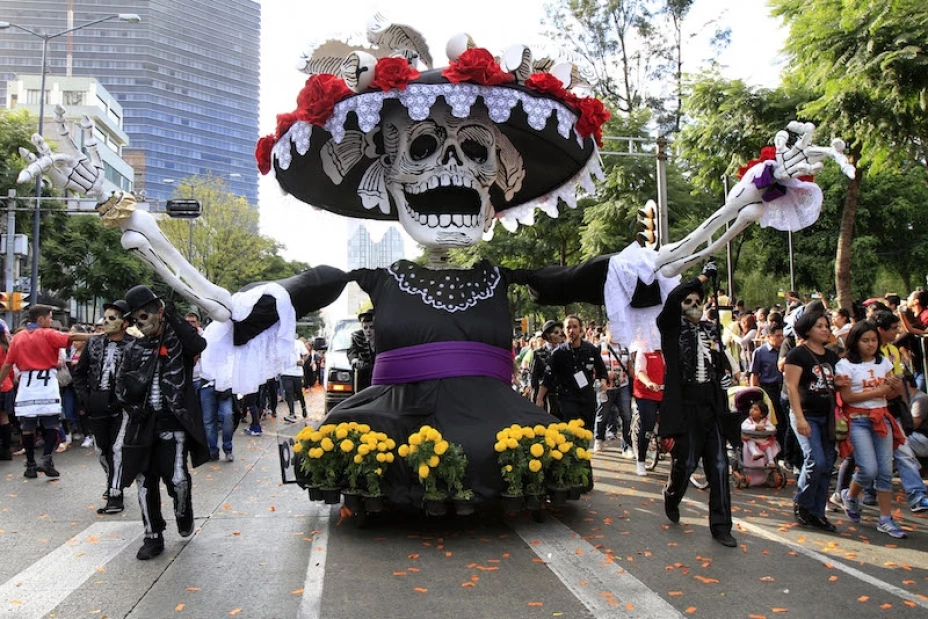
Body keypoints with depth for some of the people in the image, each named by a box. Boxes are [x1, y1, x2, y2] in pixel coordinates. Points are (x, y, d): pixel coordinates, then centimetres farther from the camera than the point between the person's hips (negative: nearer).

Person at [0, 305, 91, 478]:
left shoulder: (17, 337, 9)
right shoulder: (48, 334, -3)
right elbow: (72, 337, -17)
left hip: (27, 385, 4)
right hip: (46, 383, -4)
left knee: (27, 427, 7)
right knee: (52, 425, 2)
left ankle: (30, 465, 10)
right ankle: (46, 459, -12)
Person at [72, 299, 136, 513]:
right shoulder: (94, 343, 5)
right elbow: (79, 372, 14)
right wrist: (85, 397, 5)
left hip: (122, 407, -5)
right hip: (98, 407, 6)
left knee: (117, 448, -8)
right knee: (102, 449, 16)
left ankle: (115, 495, -1)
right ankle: (113, 482, 39)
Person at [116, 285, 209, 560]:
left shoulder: (178, 339, 0)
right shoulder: (134, 350, 11)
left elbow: (199, 345, -23)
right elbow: (121, 387, 16)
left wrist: (171, 314, -19)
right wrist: (135, 410, 0)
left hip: (174, 422, -4)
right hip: (144, 425, 4)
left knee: (177, 478, -12)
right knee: (145, 481, 7)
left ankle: (183, 513, 21)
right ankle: (153, 537, 22)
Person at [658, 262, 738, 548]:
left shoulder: (710, 329, 15)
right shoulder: (671, 327, 0)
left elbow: (721, 358, 28)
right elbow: (672, 298, -19)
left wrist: (726, 372, 5)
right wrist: (704, 276, -11)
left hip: (712, 407, 5)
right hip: (685, 406, -5)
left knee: (719, 466, 4)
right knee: (686, 461, 0)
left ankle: (720, 525, 12)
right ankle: (671, 497, 32)